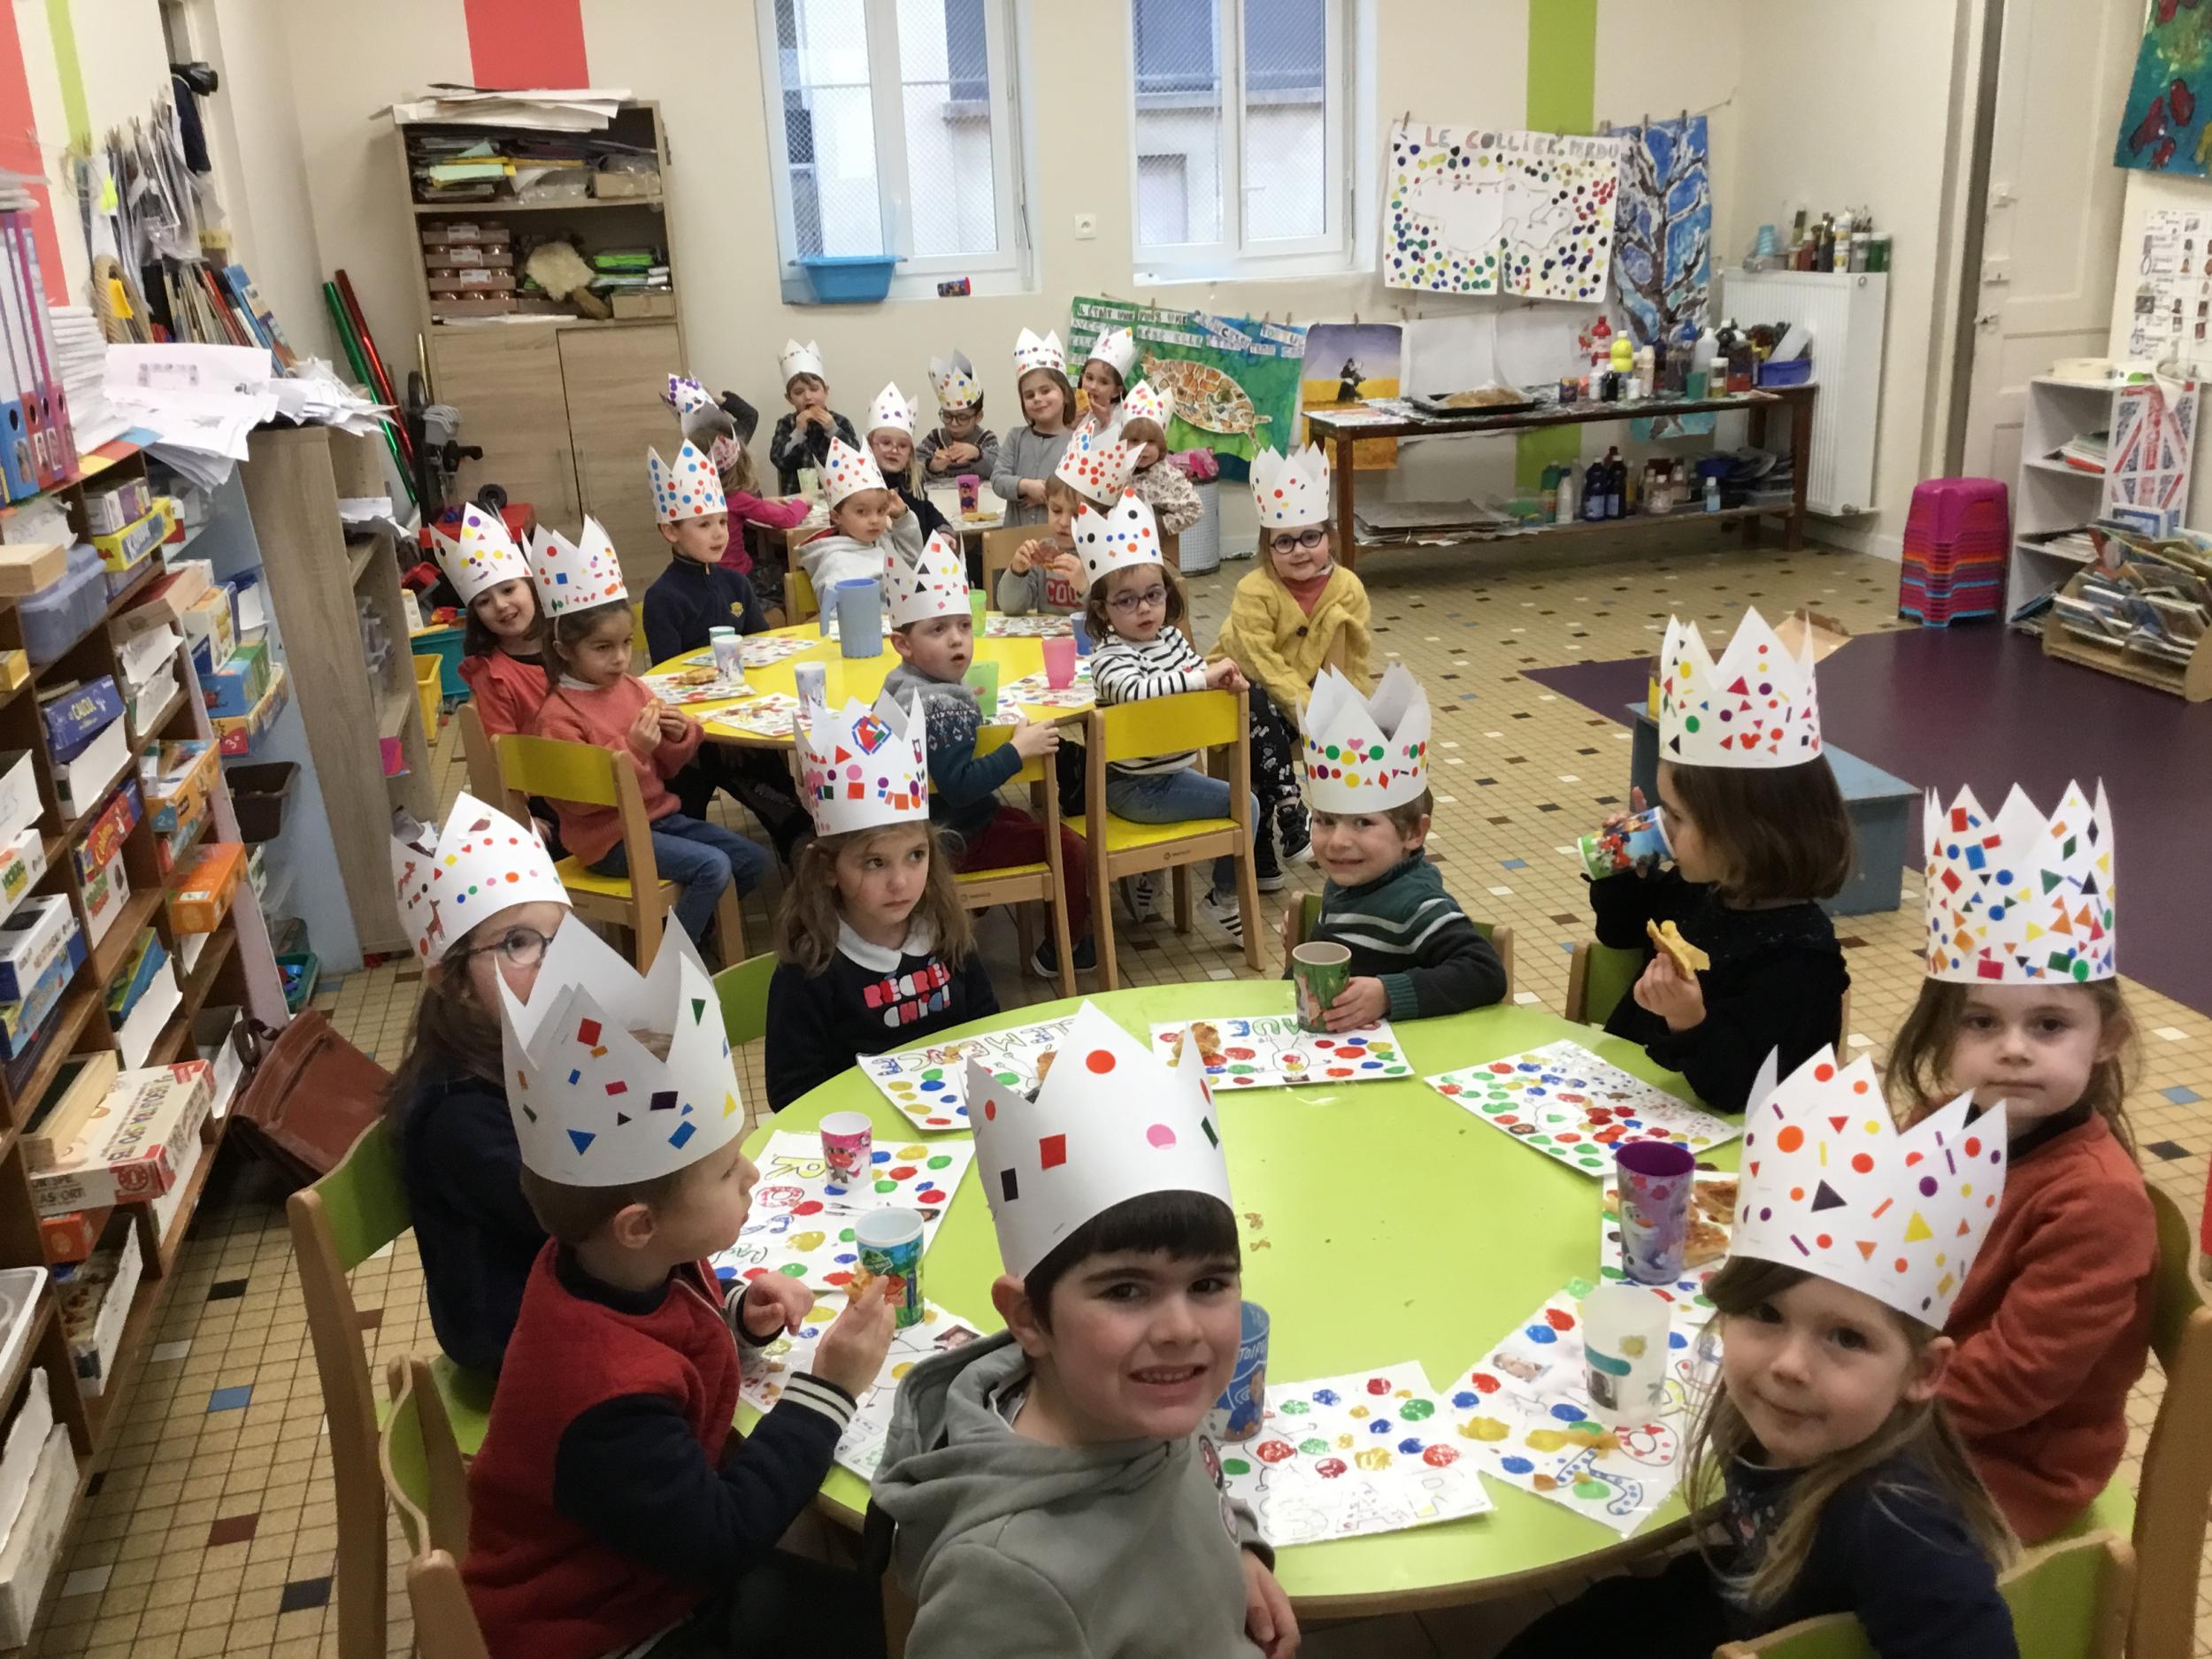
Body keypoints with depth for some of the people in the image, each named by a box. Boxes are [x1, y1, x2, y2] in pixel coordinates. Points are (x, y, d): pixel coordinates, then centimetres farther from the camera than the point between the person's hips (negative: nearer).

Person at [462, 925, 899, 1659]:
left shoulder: (634, 1271, -10)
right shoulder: (608, 1397, -37)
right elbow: (719, 1538, -29)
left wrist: (739, 1319, -7)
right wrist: (827, 1389, -26)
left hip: (666, 1563, 8)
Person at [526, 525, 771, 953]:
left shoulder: (633, 688, 6)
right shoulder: (558, 715, -13)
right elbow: (576, 797, -20)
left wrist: (680, 737, -8)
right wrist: (632, 749, -27)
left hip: (658, 813, 7)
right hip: (608, 835, -7)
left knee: (755, 861, 2)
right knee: (712, 866, -24)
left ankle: (691, 919, 20)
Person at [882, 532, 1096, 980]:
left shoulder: (904, 682, 0)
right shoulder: (941, 705, -30)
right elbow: (959, 785, -36)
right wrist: (1019, 750, -31)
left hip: (927, 821, 11)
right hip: (955, 838, -11)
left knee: (1030, 822, 29)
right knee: (1071, 847, -6)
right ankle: (1062, 951, 13)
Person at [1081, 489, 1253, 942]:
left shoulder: (1171, 637, 3)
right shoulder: (1110, 658, -23)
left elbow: (1200, 676, 16)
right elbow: (1136, 689, -44)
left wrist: (1227, 679, -8)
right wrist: (1203, 677, -40)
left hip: (1172, 769, 9)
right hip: (1137, 788, -9)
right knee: (1244, 805, -9)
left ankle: (1145, 876, 35)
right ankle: (1225, 899, 10)